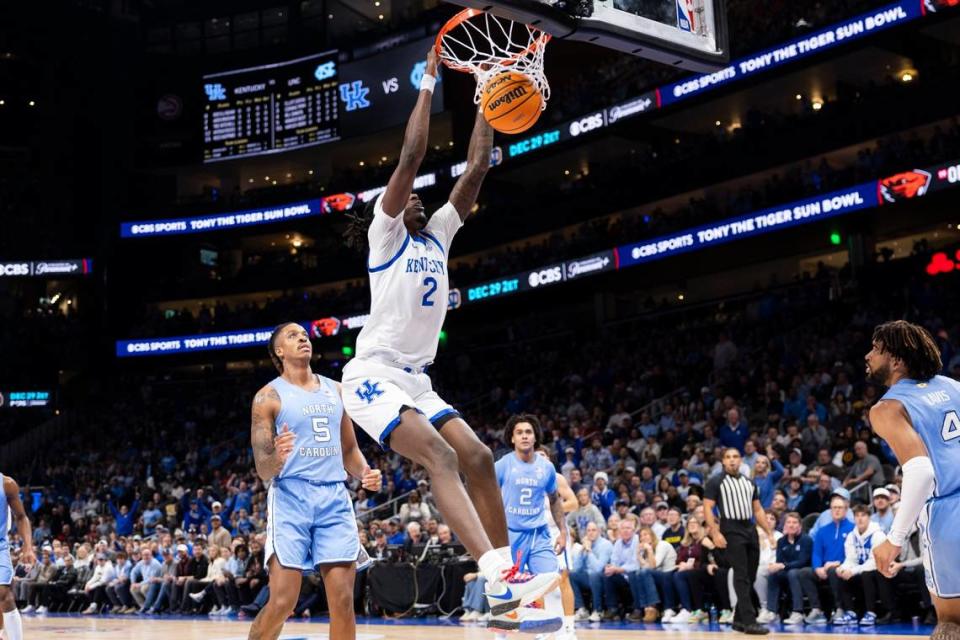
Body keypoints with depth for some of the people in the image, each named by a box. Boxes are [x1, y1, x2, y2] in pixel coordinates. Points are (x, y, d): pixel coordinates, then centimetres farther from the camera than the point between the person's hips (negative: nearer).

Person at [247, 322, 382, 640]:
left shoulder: (335, 390, 16)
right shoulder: (268, 397, 1)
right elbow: (263, 471, -2)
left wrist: (365, 473, 1)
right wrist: (278, 456, -24)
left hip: (335, 497, 4)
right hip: (290, 497, -4)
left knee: (343, 600, -2)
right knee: (282, 601, -10)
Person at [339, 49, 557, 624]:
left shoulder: (436, 235, 17)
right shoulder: (385, 233, -1)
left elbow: (478, 168, 12)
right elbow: (412, 156, -12)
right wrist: (430, 82, -8)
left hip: (416, 381, 8)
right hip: (374, 376, -8)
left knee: (479, 457, -6)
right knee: (442, 458, -26)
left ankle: (505, 587, -5)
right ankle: (499, 575, -37)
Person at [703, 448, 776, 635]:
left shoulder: (749, 483, 17)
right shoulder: (716, 482, -2)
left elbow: (758, 510, 20)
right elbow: (707, 508, -7)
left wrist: (769, 532, 12)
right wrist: (715, 533, -18)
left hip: (750, 531, 7)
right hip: (731, 532, -7)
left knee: (750, 577, 8)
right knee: (741, 577, -12)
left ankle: (739, 619, 18)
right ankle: (749, 621, -14)